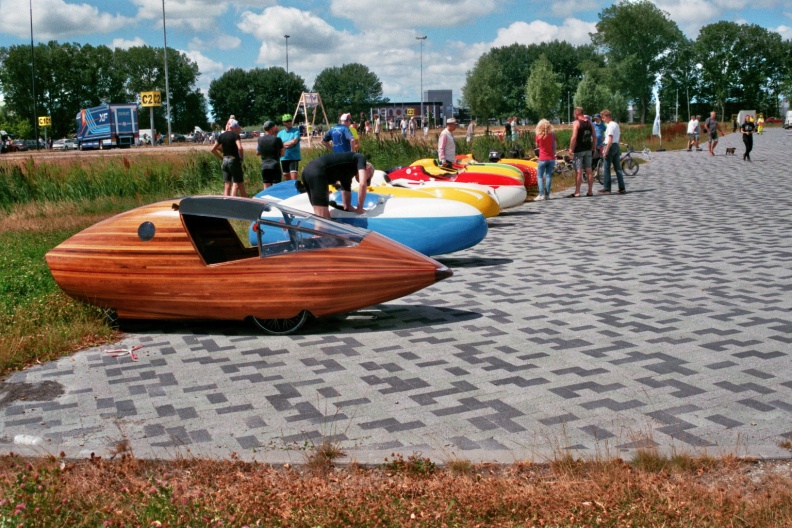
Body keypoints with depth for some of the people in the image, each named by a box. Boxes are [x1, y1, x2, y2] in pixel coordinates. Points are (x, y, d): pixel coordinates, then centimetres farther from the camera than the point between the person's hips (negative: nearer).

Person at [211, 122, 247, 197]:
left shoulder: (221, 136, 10)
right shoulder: (235, 135, -9)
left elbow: (213, 149, 12)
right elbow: (240, 148, -24)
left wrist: (221, 158, 15)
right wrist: (241, 157, -8)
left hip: (225, 161, 6)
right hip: (234, 161, -6)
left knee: (227, 186, 6)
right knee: (240, 185, 0)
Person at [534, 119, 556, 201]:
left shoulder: (538, 135, -7)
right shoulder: (552, 134, -2)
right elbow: (554, 146, 4)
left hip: (542, 159, -3)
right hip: (551, 158, 3)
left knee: (539, 176, 3)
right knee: (548, 176, 6)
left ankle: (541, 194, -10)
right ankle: (547, 194, 3)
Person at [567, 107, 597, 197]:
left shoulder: (576, 123, -10)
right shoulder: (590, 123, 10)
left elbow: (574, 137, -18)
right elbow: (595, 137, 9)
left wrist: (571, 149, -11)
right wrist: (593, 149, 15)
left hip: (579, 150, -6)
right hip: (588, 149, 6)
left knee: (578, 171, -4)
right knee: (589, 170, 9)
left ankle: (577, 192, -3)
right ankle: (590, 191, 13)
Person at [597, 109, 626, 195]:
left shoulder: (610, 125, -13)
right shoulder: (616, 124, 16)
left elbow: (610, 139, -20)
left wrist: (605, 151, -20)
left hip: (611, 146, -9)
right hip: (617, 146, 9)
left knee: (606, 168, -2)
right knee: (618, 168, 9)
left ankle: (606, 189, -1)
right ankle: (622, 188, 7)